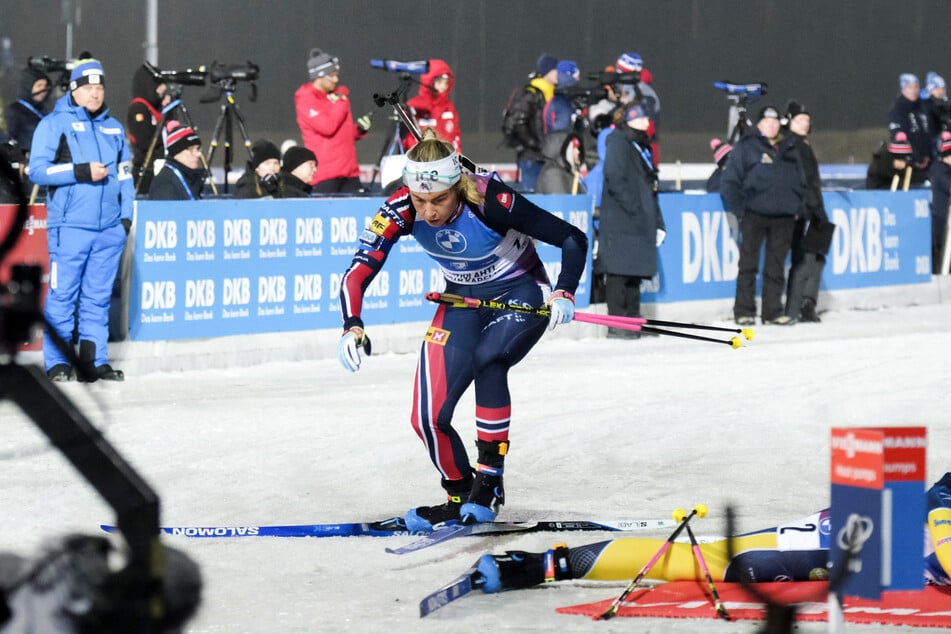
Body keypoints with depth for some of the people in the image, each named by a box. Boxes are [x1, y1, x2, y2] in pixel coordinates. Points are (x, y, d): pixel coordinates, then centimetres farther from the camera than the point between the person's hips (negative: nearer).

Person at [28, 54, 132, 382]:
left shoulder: (114, 128, 18)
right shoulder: (54, 124, 2)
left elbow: (125, 175, 24)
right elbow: (37, 169, -6)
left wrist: (126, 216, 12)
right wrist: (81, 171, -14)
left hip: (110, 229, 5)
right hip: (69, 227, -5)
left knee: (99, 296, 7)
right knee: (62, 295, -5)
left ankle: (94, 360, 11)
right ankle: (57, 362, -2)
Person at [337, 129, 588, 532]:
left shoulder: (489, 201, -32)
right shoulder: (401, 210, -23)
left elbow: (573, 239, -25)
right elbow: (358, 273, -25)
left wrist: (564, 293, -40)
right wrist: (352, 326, -43)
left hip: (522, 295, -3)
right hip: (463, 301, 3)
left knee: (487, 359, -30)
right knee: (429, 418, -5)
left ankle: (489, 483, -16)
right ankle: (461, 498, 20)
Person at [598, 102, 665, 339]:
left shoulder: (642, 147, 22)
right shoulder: (618, 142, -6)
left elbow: (650, 188, 26)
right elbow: (615, 179, -18)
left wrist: (657, 222, 20)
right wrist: (633, 206, -19)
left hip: (640, 223, 9)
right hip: (620, 223, -9)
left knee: (634, 273, 11)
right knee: (619, 272, -9)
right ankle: (617, 324, -9)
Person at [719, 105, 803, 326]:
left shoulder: (789, 150, 14)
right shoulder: (745, 147, -1)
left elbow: (800, 182, 23)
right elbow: (729, 183, -3)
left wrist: (797, 208, 10)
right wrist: (739, 208, -10)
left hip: (783, 218, 4)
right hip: (754, 215, -4)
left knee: (776, 266, 7)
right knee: (748, 264, -1)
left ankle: (773, 310, 13)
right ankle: (744, 311, 3)